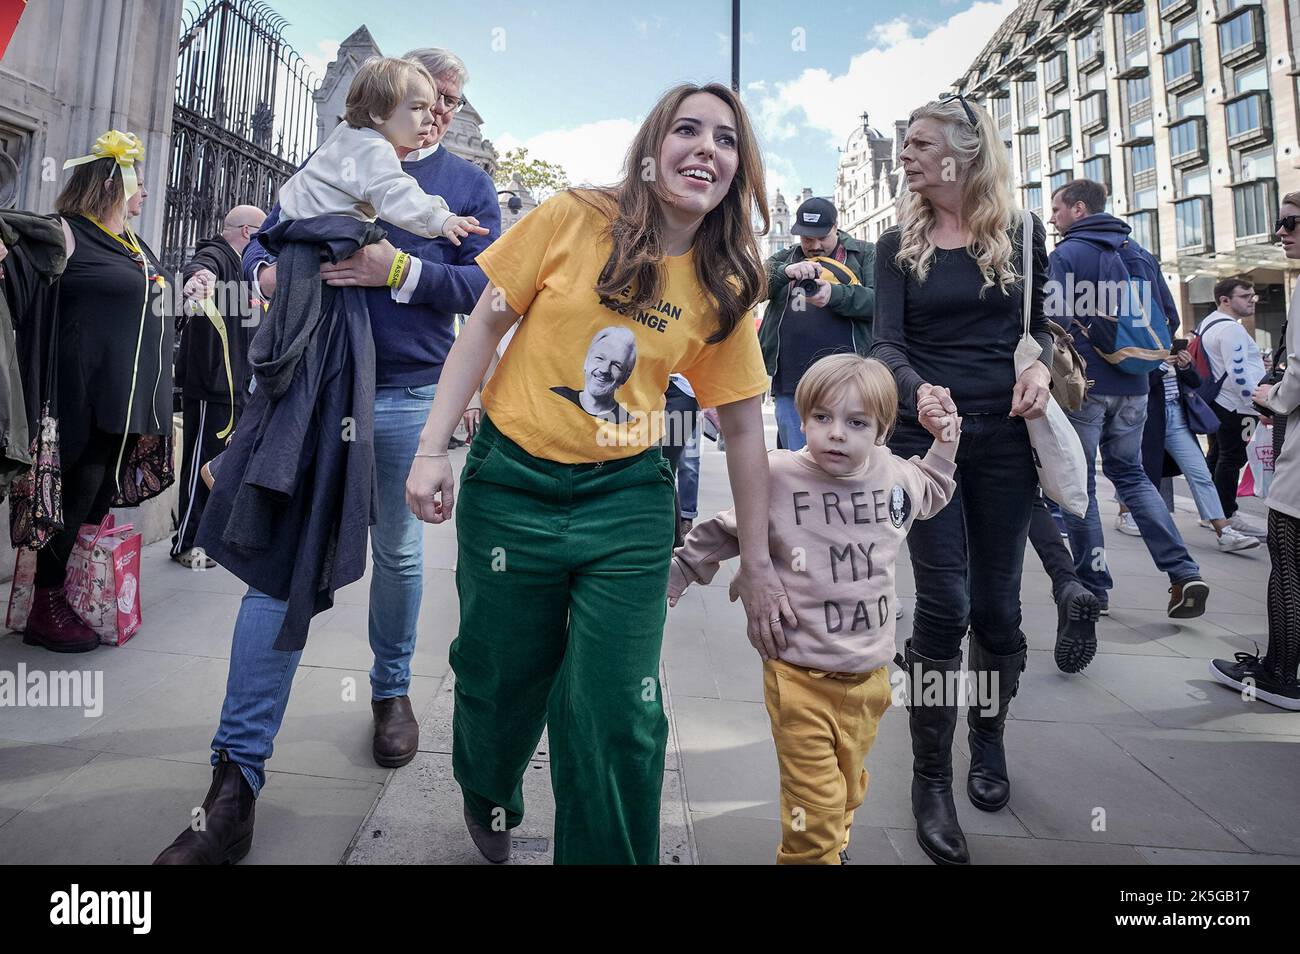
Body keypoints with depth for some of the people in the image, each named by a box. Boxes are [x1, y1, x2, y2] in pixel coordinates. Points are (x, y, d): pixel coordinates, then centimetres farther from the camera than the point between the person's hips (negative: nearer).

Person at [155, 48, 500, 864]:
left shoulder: (470, 184, 11)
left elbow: (486, 284, -3)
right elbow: (268, 235, 15)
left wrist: (399, 271, -18)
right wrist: (265, 271, -8)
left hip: (409, 397, 0)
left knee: (398, 554, 10)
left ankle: (392, 690, 35)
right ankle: (237, 782, -1)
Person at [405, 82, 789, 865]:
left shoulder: (726, 286, 1)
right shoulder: (571, 220, -5)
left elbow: (744, 427, 4)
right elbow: (485, 329, 0)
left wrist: (757, 565, 5)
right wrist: (433, 449, -6)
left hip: (626, 499, 1)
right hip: (512, 484, 0)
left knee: (617, 714, 0)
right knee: (502, 678, 15)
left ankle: (606, 855, 29)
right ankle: (489, 799, 50)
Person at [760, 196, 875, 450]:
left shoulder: (865, 254, 11)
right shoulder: (785, 258, 18)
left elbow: (879, 300, -4)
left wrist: (835, 294, -21)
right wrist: (785, 272, -20)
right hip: (791, 384, 2)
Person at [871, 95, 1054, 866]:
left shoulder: (1021, 235, 6)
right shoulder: (899, 244, 4)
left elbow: (1040, 323, 11)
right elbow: (887, 343, -7)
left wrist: (1041, 366, -13)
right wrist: (919, 391, -28)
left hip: (1005, 437, 1)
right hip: (927, 435, -1)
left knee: (997, 602, 9)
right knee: (943, 605, -6)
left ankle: (990, 743, 33)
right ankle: (931, 779, 8)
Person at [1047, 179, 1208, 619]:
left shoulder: (1066, 255, -8)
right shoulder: (1141, 255, 12)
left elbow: (1054, 320, -19)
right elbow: (1170, 319, 12)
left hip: (1081, 385, -6)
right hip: (1132, 387, 6)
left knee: (1079, 484, 4)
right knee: (1131, 475, 17)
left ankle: (1094, 586, 10)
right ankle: (1184, 572, 6)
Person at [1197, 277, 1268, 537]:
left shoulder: (1207, 323, 15)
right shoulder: (1231, 328, -18)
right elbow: (1237, 373, -25)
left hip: (1217, 402, 11)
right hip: (1235, 405, -11)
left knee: (1218, 455, 16)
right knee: (1232, 458, -4)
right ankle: (1227, 515, 2)